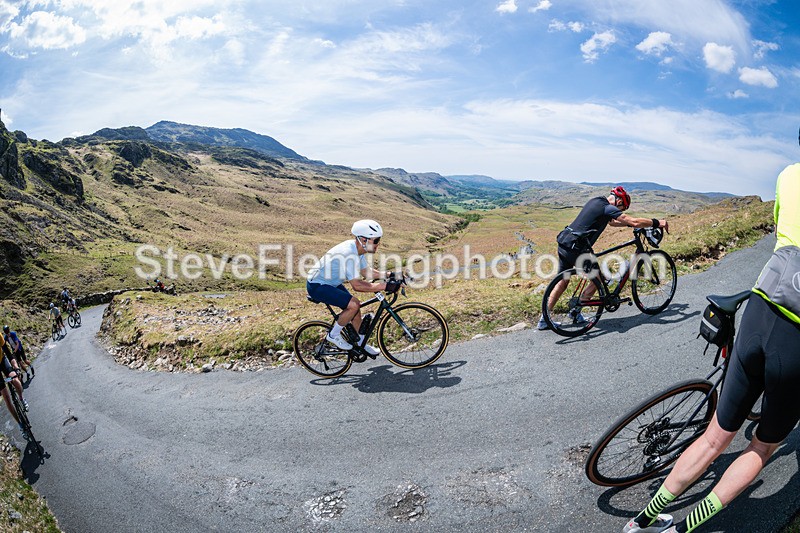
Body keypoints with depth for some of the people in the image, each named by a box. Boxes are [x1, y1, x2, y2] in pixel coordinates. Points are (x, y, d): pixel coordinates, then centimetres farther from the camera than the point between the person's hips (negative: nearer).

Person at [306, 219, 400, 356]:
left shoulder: (357, 248, -2)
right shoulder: (349, 254, -31)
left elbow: (366, 272, 9)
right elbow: (357, 285, -32)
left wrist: (387, 275, -4)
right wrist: (384, 286, -32)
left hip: (329, 283, 9)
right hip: (317, 286, -9)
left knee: (355, 307, 8)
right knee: (354, 304, -21)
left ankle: (361, 344, 23)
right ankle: (333, 335, -2)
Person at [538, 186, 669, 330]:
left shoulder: (595, 201, 19)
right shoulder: (608, 208, -8)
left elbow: (612, 222, 33)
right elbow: (634, 222, -12)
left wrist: (631, 224, 30)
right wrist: (657, 223, 0)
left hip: (563, 244, 9)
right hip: (576, 248, -9)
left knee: (563, 282, 15)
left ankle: (544, 320, 16)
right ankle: (576, 312, 17)